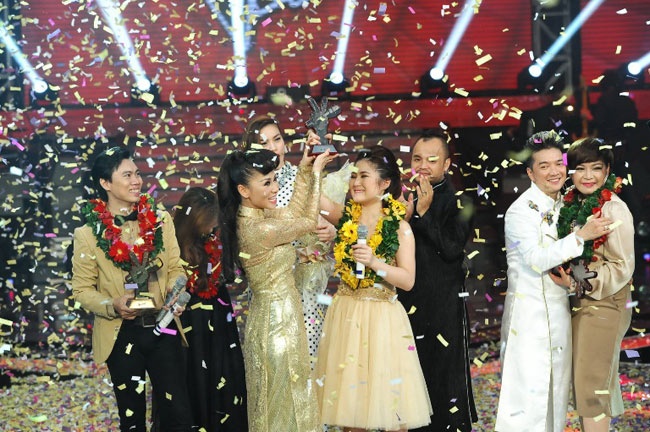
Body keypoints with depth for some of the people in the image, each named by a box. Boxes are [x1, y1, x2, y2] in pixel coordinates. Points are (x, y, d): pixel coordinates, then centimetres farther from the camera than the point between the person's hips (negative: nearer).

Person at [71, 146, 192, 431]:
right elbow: (82, 290, -3)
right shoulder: (88, 235, -8)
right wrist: (113, 306, -21)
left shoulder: (160, 220, 0)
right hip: (121, 336, -1)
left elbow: (175, 268, 6)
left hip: (163, 330, 2)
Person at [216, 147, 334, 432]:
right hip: (276, 319, -9)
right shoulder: (261, 229, -26)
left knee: (279, 402, 21)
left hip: (277, 315, 9)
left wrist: (304, 169, 8)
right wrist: (316, 173, -2)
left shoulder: (252, 215, 0)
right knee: (282, 403, 5)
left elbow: (295, 212, 14)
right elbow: (309, 221, -11)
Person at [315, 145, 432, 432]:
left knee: (387, 394, 3)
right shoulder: (346, 217, 3)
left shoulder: (398, 227, -7)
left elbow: (408, 280, -11)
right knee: (346, 387, 10)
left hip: (382, 318, -3)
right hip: (345, 314, 3)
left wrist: (375, 262, -24)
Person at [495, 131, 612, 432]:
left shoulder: (565, 205, 11)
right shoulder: (521, 210, -13)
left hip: (559, 309, 8)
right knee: (528, 387, -9)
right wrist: (581, 236, -24)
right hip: (529, 311, -8)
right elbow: (536, 259, -23)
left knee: (557, 388, 11)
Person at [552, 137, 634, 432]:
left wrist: (580, 282, -18)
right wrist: (568, 280, 0)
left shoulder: (613, 209, -16)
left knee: (591, 385, -4)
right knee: (584, 381, 14)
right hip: (579, 304, 7)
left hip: (603, 305, -7)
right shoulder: (572, 206, 6)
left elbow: (622, 267, -15)